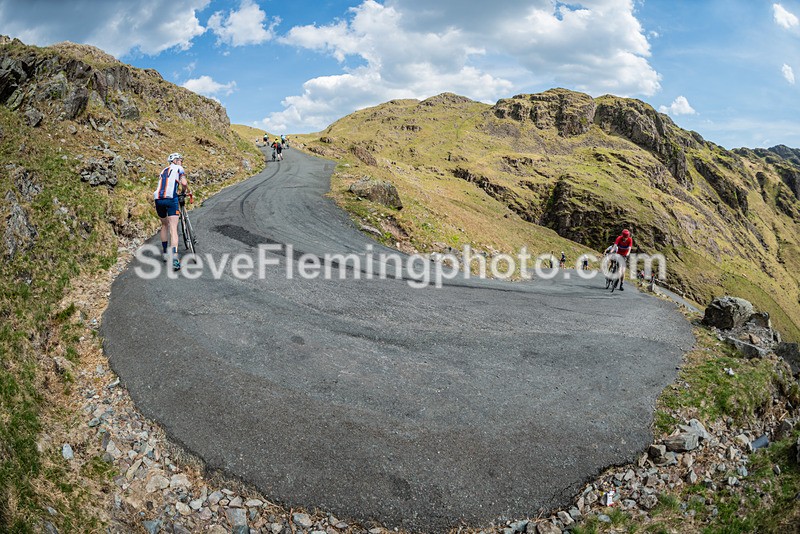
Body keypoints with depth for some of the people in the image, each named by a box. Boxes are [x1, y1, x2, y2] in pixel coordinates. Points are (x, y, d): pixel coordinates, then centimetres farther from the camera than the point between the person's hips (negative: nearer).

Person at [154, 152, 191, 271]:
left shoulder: (163, 170, 29)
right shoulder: (178, 168, 11)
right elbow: (184, 183, -4)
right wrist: (185, 191, 16)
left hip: (158, 199, 6)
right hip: (170, 199, -6)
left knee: (164, 225, 25)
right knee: (173, 229, -10)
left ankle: (165, 253, 33)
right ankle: (174, 259, -22)